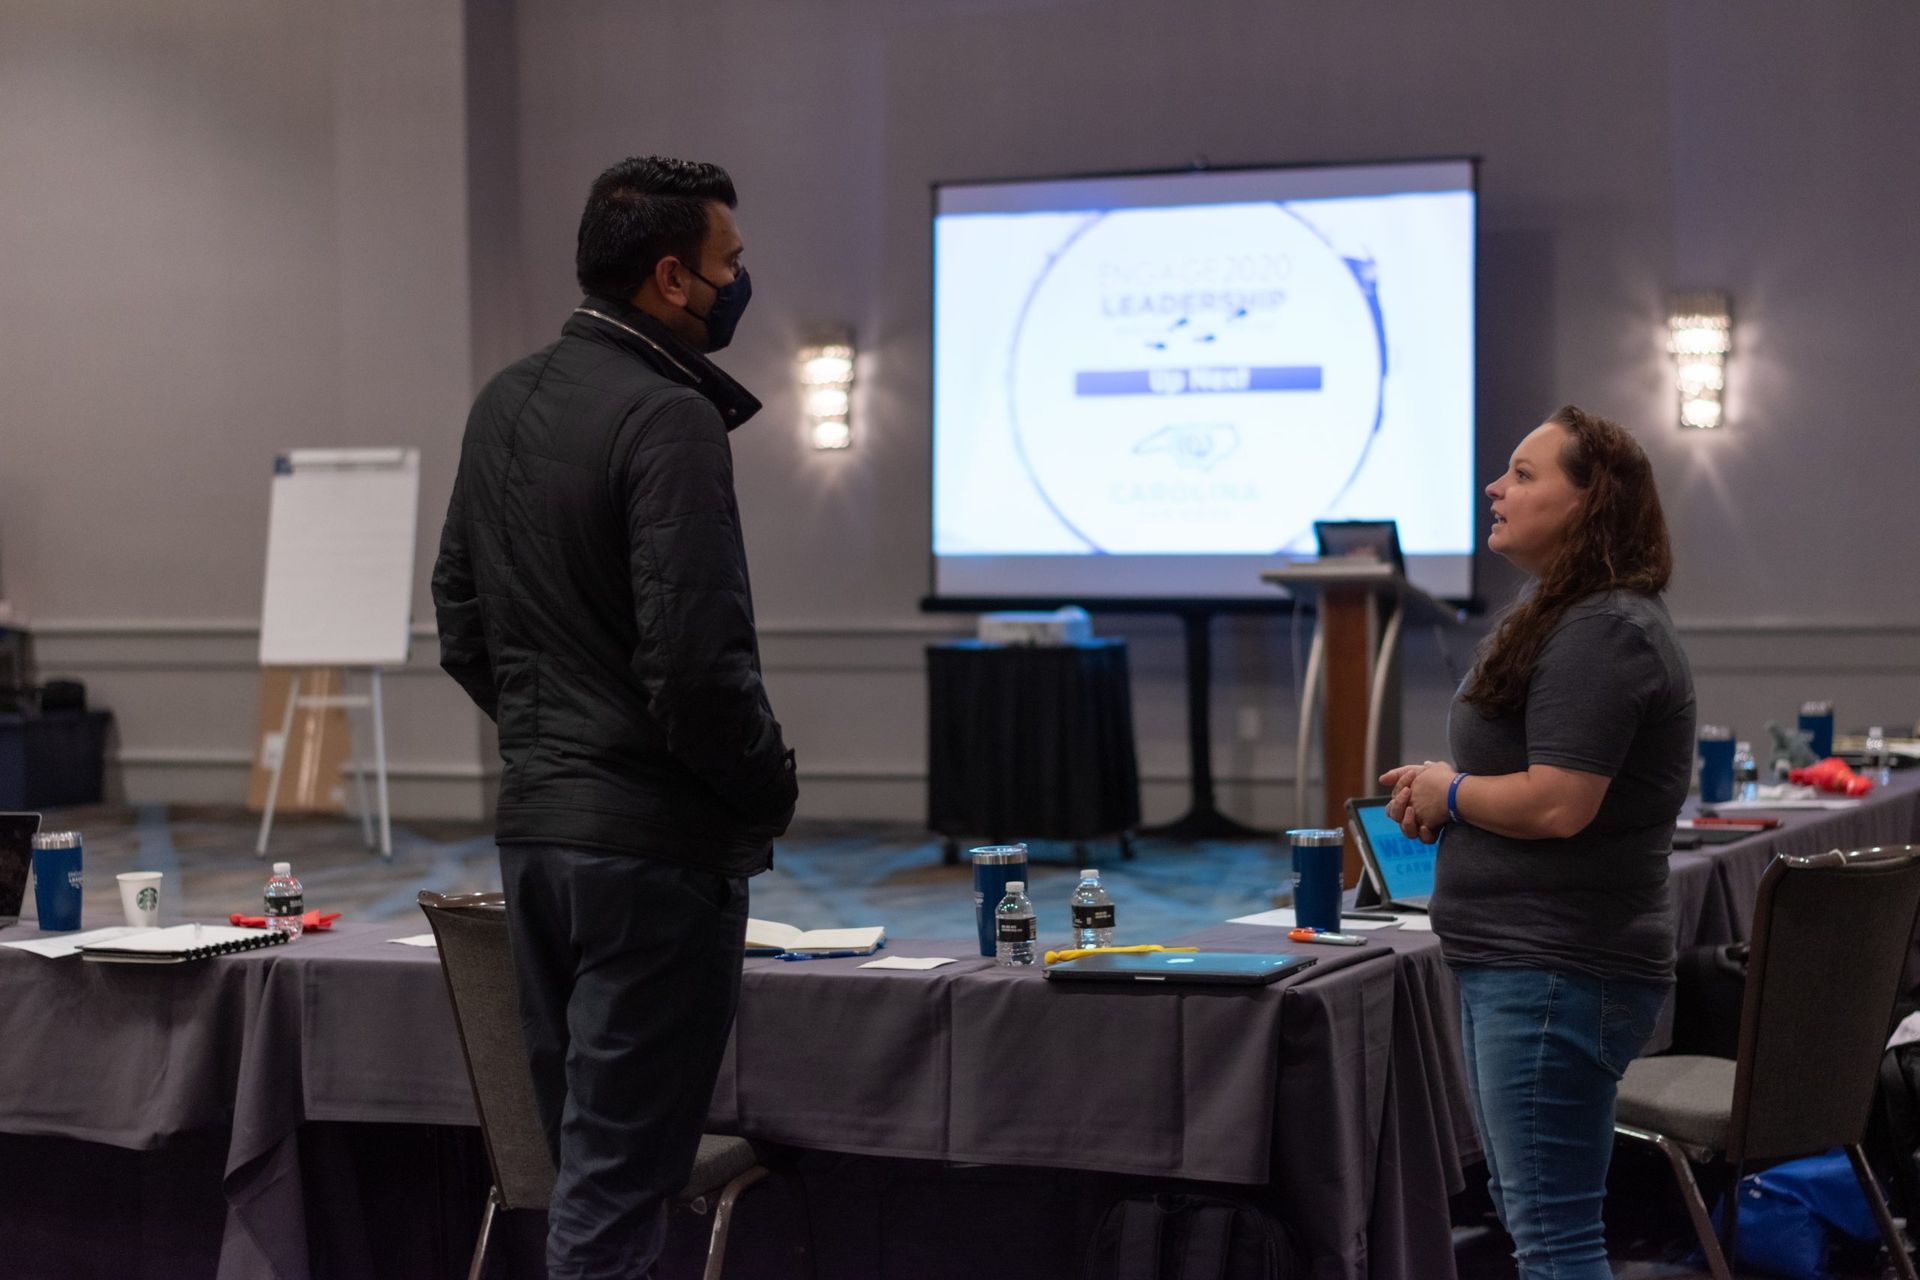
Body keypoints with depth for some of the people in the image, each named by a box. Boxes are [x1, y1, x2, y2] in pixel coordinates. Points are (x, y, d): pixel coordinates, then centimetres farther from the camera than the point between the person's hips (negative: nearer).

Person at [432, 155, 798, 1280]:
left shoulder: (505, 404, 10)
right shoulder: (669, 420, -17)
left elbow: (463, 635, 17)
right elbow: (697, 666, -22)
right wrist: (773, 790, -6)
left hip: (535, 825, 9)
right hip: (656, 847, -9)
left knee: (583, 1158, 17)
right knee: (619, 1183, -4)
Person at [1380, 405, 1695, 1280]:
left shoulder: (1600, 635, -18)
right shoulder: (1566, 618, 18)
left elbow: (1559, 804, -25)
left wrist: (1448, 792, -8)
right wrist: (1438, 794, 9)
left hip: (1555, 974, -12)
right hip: (1515, 962, 12)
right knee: (1522, 1209, 19)